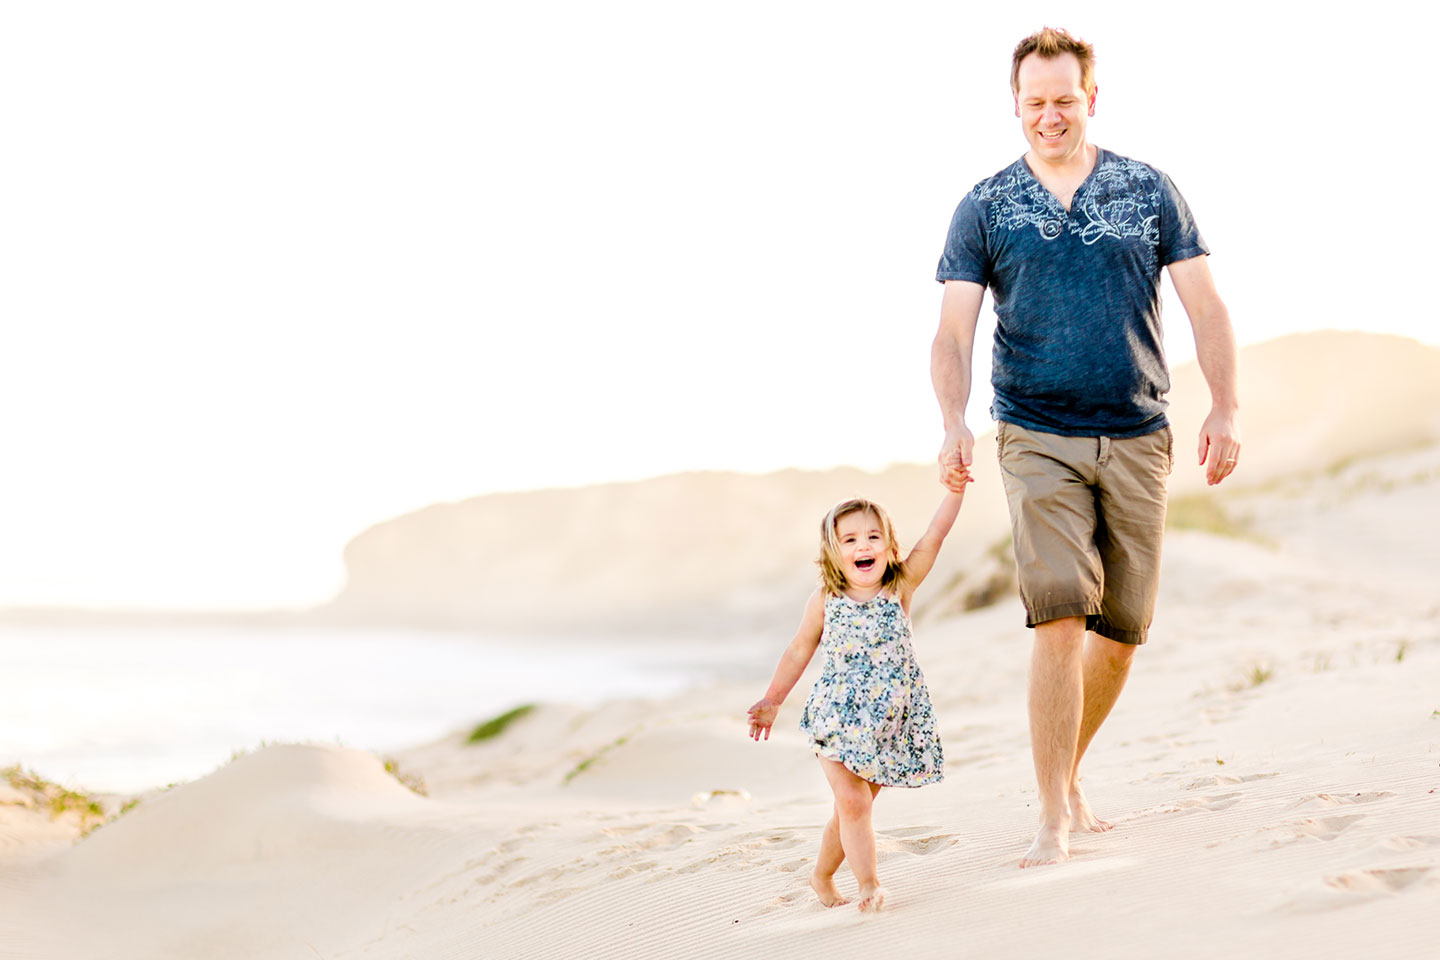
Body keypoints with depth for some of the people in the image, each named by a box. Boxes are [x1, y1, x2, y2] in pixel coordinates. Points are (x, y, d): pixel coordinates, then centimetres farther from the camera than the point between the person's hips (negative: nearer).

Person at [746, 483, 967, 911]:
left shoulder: (900, 587, -2)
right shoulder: (824, 600, -1)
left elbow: (933, 537, -13)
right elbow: (800, 650, 11)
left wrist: (955, 489, -23)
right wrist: (771, 700, 14)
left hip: (890, 723, 1)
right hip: (838, 720, -1)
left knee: (854, 805, 11)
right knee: (853, 802, -13)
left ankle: (822, 875, 28)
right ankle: (868, 884, -12)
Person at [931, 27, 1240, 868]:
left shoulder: (1149, 191, 7)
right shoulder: (985, 209, 4)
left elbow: (1205, 307, 5)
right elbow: (955, 331, -2)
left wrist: (1227, 407, -7)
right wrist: (955, 422, -19)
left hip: (1138, 439, 2)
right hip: (1038, 441, -2)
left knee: (1123, 628, 7)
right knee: (1060, 619, -15)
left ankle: (1070, 772, 30)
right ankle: (1055, 819, -10)